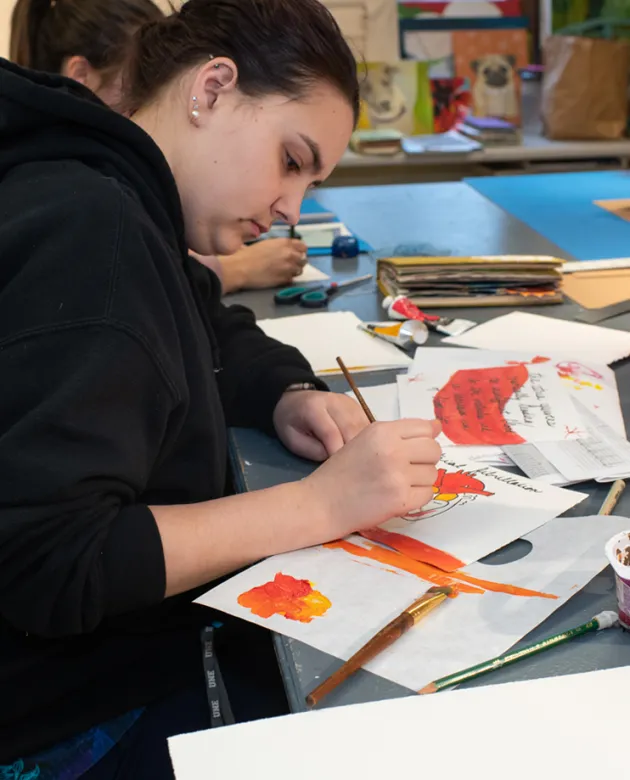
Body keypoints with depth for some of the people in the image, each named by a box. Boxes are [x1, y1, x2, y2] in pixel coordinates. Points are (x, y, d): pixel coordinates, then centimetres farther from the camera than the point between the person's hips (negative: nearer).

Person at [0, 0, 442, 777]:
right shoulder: (83, 232, -24)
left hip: (151, 636, 9)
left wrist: (288, 396, 0)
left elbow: (218, 338, 22)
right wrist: (323, 501, -26)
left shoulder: (125, 209, 6)